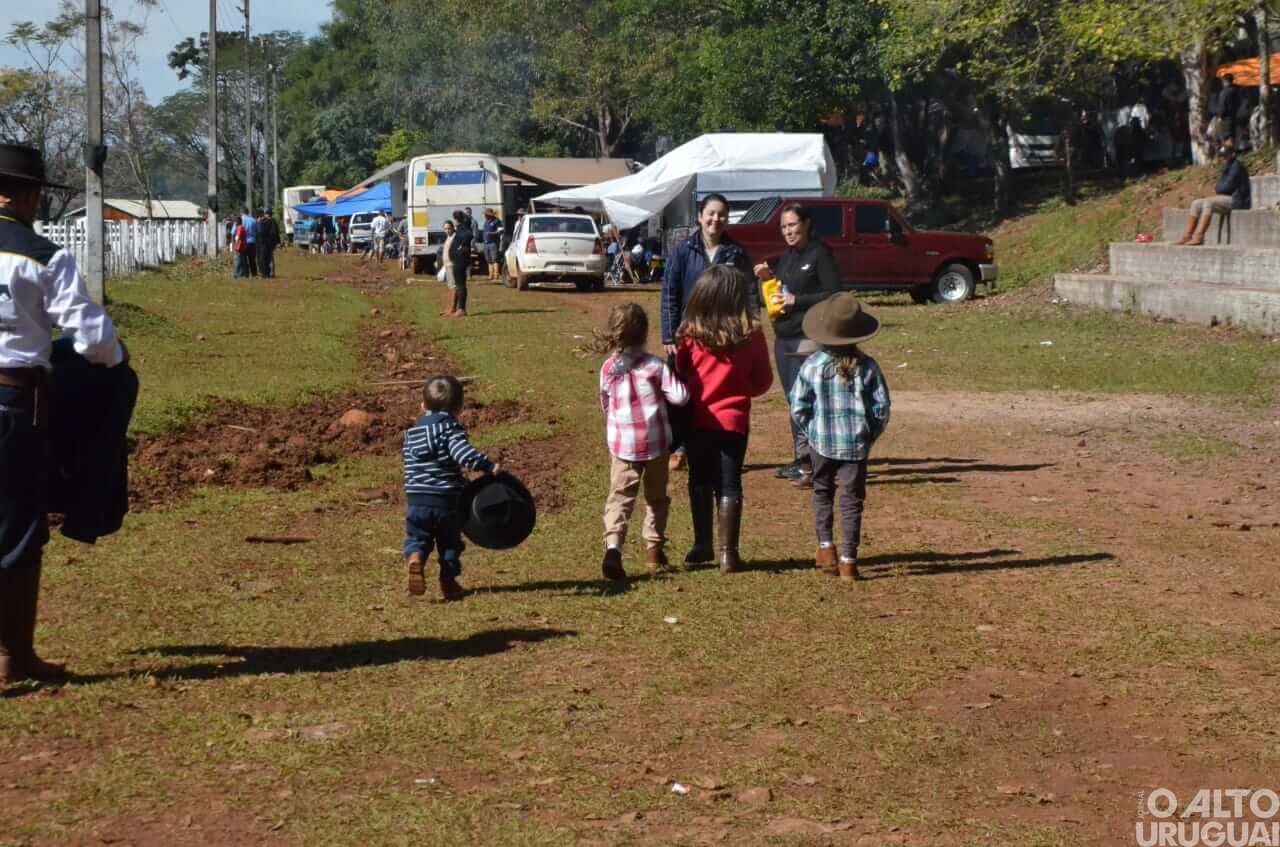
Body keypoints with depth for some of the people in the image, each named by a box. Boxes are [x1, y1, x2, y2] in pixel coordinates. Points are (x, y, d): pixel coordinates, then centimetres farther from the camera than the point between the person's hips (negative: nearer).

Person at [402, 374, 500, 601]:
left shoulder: (412, 433, 11)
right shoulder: (451, 428, -7)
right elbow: (462, 452, -26)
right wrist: (489, 465, -29)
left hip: (416, 499, 3)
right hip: (448, 500, -3)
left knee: (416, 537, 10)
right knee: (450, 542, 13)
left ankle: (414, 558, -21)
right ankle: (448, 582, 13)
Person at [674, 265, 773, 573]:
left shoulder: (691, 334, -11)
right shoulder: (751, 335, -10)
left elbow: (679, 375, 0)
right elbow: (763, 381, -1)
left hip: (697, 419, 1)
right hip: (734, 420, -1)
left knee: (700, 482, 15)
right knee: (729, 485, 6)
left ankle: (703, 545, 23)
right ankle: (728, 552, 3)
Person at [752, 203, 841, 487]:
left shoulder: (820, 254, -8)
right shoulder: (785, 258, 16)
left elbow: (833, 295, -14)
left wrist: (796, 300, -17)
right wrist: (766, 278, 5)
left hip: (808, 337, -8)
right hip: (783, 337, 8)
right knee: (793, 400, 12)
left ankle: (812, 465, -13)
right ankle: (801, 460, 20)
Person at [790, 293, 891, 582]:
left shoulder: (812, 365, -10)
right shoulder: (867, 367, -8)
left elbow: (798, 407, -6)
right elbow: (882, 408, -4)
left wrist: (812, 429, 10)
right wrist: (870, 435, 10)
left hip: (821, 442, 1)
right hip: (856, 444, 0)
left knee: (822, 492, 23)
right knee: (851, 500, 4)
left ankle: (825, 546, 16)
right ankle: (848, 561, 0)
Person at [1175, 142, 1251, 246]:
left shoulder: (1236, 166, -10)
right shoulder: (1227, 167, 20)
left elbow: (1227, 187, -16)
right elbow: (1222, 186, 21)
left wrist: (1217, 190, 3)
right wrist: (1217, 190, -1)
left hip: (1236, 201, -10)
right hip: (1228, 199, 10)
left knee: (1208, 203, -32)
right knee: (1196, 204, -4)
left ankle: (1199, 237, -40)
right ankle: (1187, 236, -15)